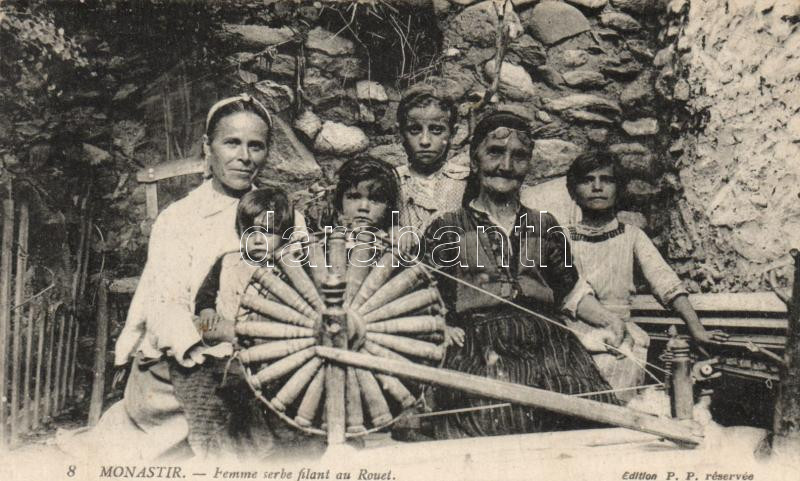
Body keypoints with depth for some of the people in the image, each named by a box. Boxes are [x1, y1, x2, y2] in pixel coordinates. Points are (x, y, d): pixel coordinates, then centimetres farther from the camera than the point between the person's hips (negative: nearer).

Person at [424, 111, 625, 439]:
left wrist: (606, 318, 5)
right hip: (477, 350, -3)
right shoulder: (446, 229, 12)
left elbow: (570, 290, 22)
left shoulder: (544, 226, 21)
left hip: (547, 346, 4)